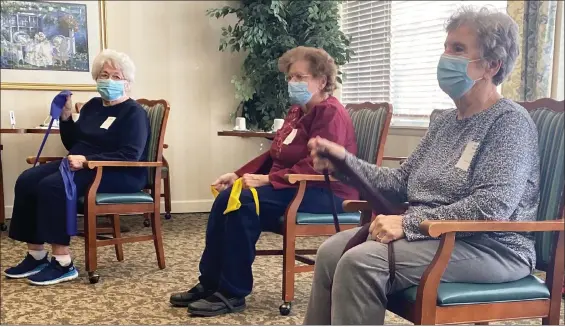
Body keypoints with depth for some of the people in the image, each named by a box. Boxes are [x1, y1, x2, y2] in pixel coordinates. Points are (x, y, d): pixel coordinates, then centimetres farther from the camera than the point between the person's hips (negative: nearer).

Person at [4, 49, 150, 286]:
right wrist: (65, 118, 4)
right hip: (83, 166, 8)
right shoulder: (93, 105, 16)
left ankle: (63, 263, -27)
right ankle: (36, 256, -13)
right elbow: (74, 144, 21)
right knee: (27, 180, -15)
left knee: (52, 186, -30)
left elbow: (129, 157, -19)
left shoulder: (134, 113, -6)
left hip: (120, 174, -8)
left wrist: (87, 160, -26)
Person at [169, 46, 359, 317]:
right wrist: (238, 175, 6)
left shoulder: (330, 113, -13)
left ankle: (233, 294, -16)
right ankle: (209, 284, -2)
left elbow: (316, 165, -26)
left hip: (324, 193, -9)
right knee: (226, 198, -9)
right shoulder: (297, 111, 17)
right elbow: (273, 155, 20)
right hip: (292, 187, 10)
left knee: (243, 203, -26)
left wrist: (267, 180, -26)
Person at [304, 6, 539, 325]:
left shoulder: (510, 121, -11)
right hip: (431, 235, 8)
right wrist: (345, 161, -1)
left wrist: (410, 222, -24)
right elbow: (401, 182, 12)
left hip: (490, 247, -8)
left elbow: (492, 207, -23)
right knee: (332, 252, -7)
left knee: (360, 262, -26)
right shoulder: (445, 122, 15)